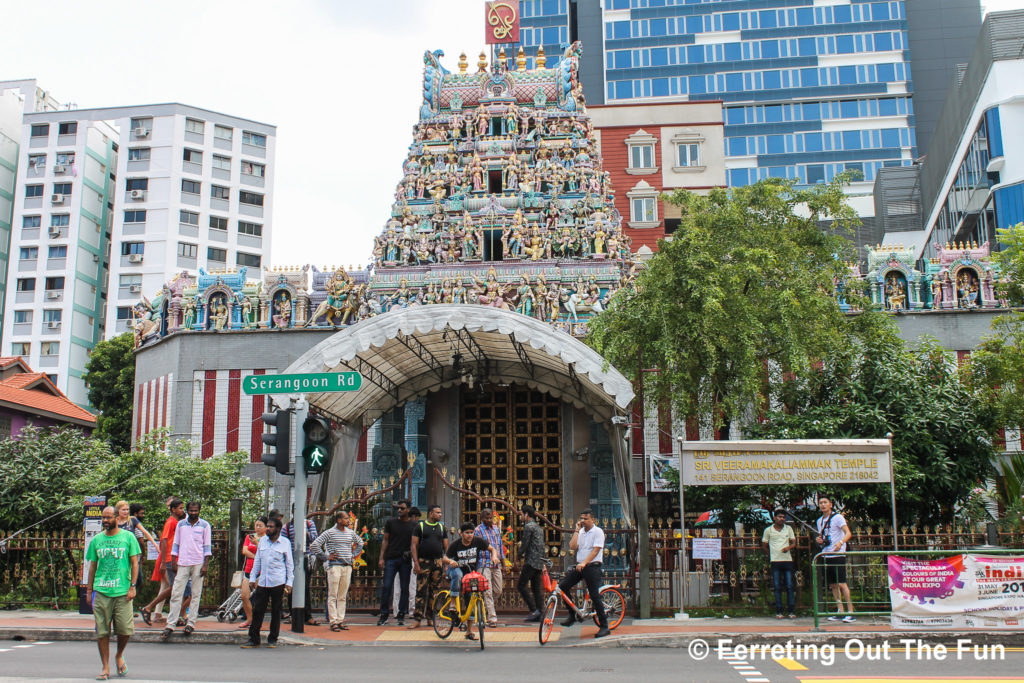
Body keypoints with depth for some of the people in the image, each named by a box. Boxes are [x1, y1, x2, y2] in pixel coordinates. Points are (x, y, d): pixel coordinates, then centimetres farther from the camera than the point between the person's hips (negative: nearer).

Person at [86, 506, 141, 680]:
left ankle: (119, 656, 25)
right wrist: (89, 590, 10)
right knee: (102, 632, 1)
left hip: (122, 592, -2)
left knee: (125, 630, -3)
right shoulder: (96, 540, 10)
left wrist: (132, 586, -5)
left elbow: (135, 563, 3)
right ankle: (105, 667, 11)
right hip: (101, 592, 2)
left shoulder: (128, 537, 3)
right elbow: (93, 566, 15)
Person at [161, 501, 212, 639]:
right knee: (176, 594, -2)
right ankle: (170, 625, 0)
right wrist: (173, 561, 4)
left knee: (196, 595, 1)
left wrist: (206, 564, -4)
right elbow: (176, 543, 13)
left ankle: (191, 623, 7)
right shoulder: (181, 524, 10)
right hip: (182, 563, 2)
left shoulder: (204, 525, 4)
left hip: (198, 564, -1)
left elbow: (207, 546, 3)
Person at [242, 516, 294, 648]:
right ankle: (253, 639, 9)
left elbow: (290, 564, 3)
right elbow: (257, 561, 16)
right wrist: (252, 578, 10)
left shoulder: (285, 543, 1)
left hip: (278, 583, -3)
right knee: (257, 610, 1)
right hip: (262, 582, 3)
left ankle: (272, 639, 13)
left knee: (276, 611, 3)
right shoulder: (262, 541, 11)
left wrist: (289, 583, -3)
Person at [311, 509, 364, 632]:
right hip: (334, 566, -5)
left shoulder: (350, 533, 12)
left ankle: (341, 620, 12)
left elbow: (360, 543, 30)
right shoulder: (330, 533, -5)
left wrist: (353, 555, 17)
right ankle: (333, 621, 0)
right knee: (333, 595, -4)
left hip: (347, 566, 5)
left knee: (343, 596, 7)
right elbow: (315, 545, -9)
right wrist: (326, 556, -8)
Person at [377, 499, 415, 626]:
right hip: (391, 559, 0)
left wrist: (415, 561, -3)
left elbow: (414, 544, 6)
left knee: (405, 589, 3)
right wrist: (381, 557, 1)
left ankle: (401, 615, 12)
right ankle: (384, 615, 4)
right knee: (386, 587, -4)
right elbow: (385, 541, 9)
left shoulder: (413, 525, 6)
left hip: (405, 560, 0)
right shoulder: (390, 522, 8)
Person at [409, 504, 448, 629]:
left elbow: (446, 547, 15)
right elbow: (414, 545, 0)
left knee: (435, 591, 5)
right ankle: (417, 619, -4)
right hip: (423, 562, -3)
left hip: (438, 562, 3)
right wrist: (416, 562, -9)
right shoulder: (420, 526, 3)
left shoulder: (442, 527, 13)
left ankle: (431, 618, 14)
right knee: (421, 591, -7)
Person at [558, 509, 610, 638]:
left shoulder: (598, 531, -5)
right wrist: (576, 531, 0)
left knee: (595, 596, -7)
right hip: (579, 566, 6)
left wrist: (584, 563, -26)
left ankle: (604, 626, 2)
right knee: (562, 585, -5)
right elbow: (572, 547, 2)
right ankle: (572, 615, 9)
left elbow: (595, 550, -15)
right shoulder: (580, 532, 14)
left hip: (592, 566, -6)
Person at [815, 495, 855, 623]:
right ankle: (840, 611, 13)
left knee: (842, 583, -11)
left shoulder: (837, 517, -6)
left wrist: (840, 542, -34)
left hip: (838, 555, -7)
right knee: (833, 585, 7)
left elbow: (848, 533, -16)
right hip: (826, 555, 7)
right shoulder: (819, 521, 16)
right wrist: (818, 540, 5)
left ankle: (851, 612, -8)